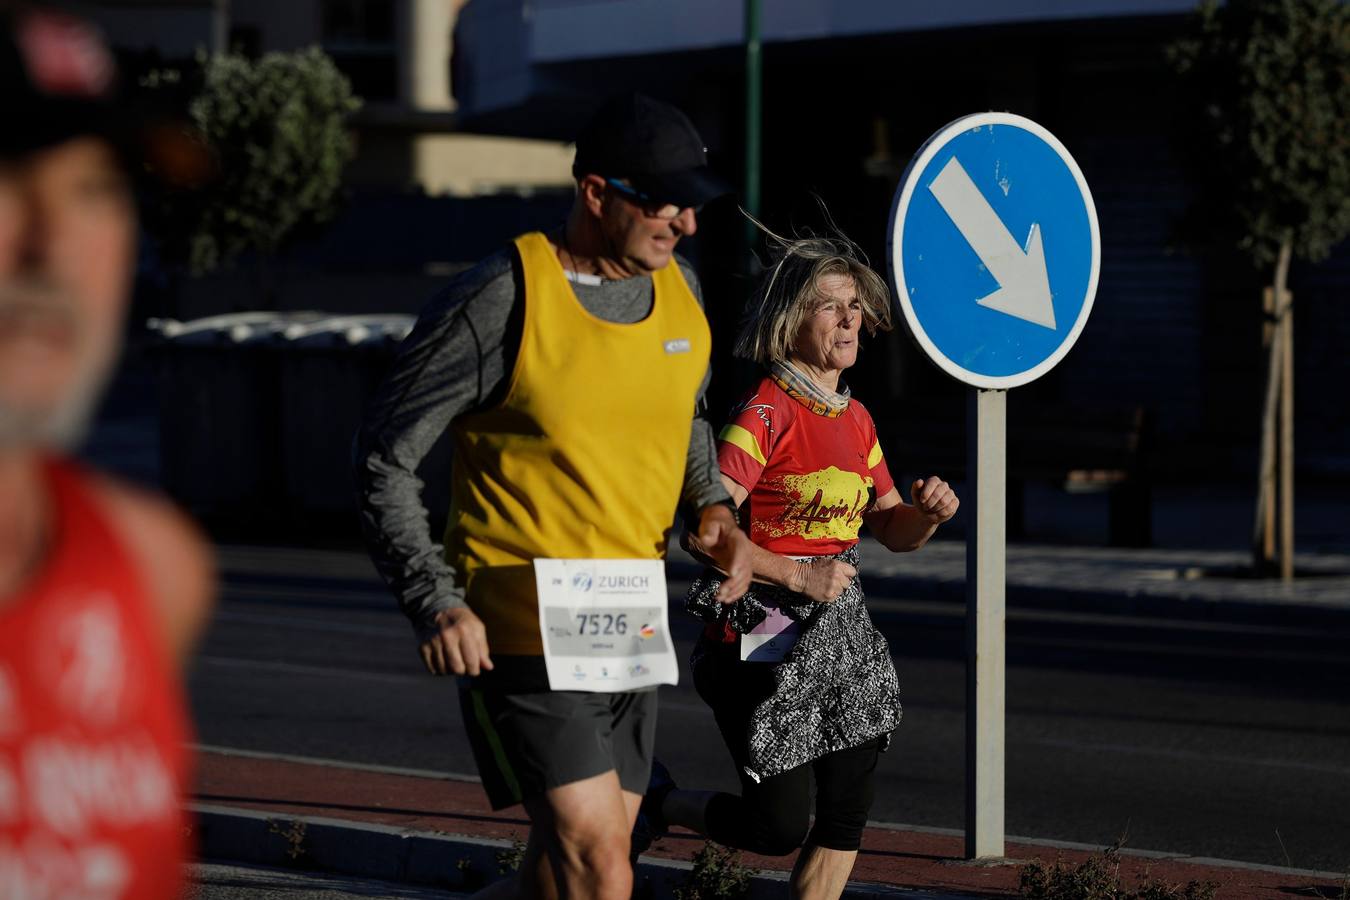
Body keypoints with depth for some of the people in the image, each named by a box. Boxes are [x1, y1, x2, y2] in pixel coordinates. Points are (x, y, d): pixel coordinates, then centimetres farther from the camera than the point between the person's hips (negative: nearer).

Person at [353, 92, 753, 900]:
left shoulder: (679, 290, 6)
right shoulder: (503, 300, -14)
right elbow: (386, 456, -8)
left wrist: (710, 506, 5)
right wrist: (435, 602, -18)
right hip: (521, 633, -7)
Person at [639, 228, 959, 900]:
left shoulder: (854, 419, 11)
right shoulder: (767, 411, -14)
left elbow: (891, 530, 20)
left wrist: (928, 514, -3)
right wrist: (798, 576, -21)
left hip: (840, 634, 8)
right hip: (766, 637, -8)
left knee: (845, 820, 5)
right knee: (781, 827, -4)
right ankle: (657, 801, 23)